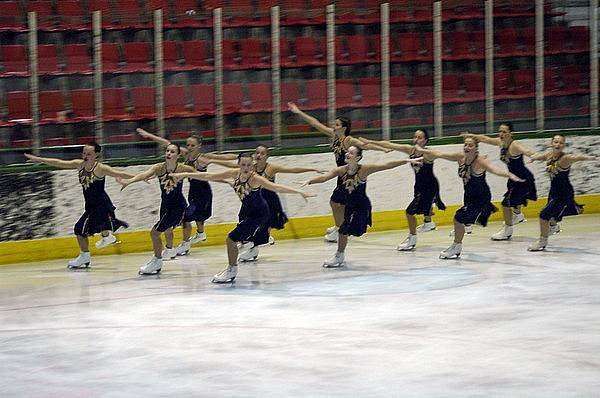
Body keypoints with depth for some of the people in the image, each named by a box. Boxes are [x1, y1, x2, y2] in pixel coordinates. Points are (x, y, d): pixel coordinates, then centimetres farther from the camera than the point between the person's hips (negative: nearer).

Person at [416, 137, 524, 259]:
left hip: (482, 197, -7)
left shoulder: (480, 161, -29)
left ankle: (456, 247, 9)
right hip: (469, 195, 7)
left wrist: (509, 175, -63)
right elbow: (440, 154, -3)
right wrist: (423, 151, 5)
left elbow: (494, 169, -46)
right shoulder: (461, 157, -12)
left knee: (459, 218, -13)